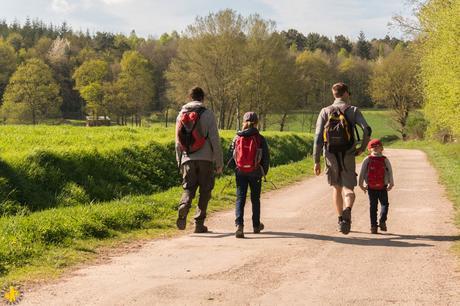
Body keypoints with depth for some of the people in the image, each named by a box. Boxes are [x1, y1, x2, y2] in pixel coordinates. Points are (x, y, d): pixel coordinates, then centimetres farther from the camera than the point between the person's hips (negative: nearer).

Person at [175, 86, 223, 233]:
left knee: (188, 188, 8)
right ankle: (199, 223, 6)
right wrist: (219, 162, -1)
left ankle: (183, 207, -24)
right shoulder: (207, 114, -3)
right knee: (205, 191, 7)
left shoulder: (181, 115, 9)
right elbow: (215, 139, -7)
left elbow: (178, 141, 14)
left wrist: (179, 163, 22)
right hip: (205, 159, -3)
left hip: (188, 159, 3)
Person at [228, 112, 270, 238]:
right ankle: (256, 225, 28)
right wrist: (264, 171, 13)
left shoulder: (237, 138, -2)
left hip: (240, 172, 1)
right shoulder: (260, 139, -6)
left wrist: (234, 167, 19)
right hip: (255, 173, 0)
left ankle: (239, 225, -18)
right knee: (255, 199, 16)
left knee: (240, 199, 1)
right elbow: (266, 157, -2)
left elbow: (231, 155, 4)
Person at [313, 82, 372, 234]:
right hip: (348, 156, -2)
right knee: (348, 188, -1)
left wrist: (316, 161, 0)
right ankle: (347, 210, -32)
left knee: (336, 187, 19)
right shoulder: (353, 110, 2)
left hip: (331, 155, 2)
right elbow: (367, 130, -12)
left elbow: (318, 137, -2)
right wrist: (362, 148, 3)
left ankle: (340, 219, 23)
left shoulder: (325, 112, 5)